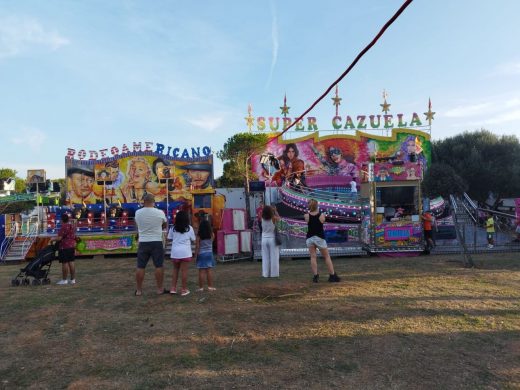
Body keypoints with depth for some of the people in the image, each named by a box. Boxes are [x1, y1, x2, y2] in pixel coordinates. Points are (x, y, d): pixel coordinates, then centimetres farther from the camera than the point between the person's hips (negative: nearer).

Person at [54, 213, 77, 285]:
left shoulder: (64, 227, -15)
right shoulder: (72, 226, 11)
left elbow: (59, 238, -19)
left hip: (64, 247, -8)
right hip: (72, 246, 8)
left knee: (65, 263, -1)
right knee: (71, 262, 10)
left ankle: (64, 280, 5)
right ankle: (73, 279, 13)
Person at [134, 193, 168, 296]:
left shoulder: (137, 213, -2)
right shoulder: (160, 213, -8)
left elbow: (137, 225, 13)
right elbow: (164, 226, 8)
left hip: (143, 243, 2)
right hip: (157, 242, -2)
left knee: (140, 267, 8)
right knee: (159, 266, 5)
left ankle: (139, 290, 15)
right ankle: (160, 289, 11)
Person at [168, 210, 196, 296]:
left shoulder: (173, 228, 2)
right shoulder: (189, 228, -2)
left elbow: (169, 238, 8)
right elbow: (193, 240, 4)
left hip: (175, 252, 3)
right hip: (185, 252, -2)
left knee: (175, 270, 17)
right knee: (184, 271, 2)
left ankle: (173, 288, 16)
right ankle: (184, 289, 8)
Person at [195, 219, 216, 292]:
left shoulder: (199, 235, -11)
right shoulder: (211, 235, -5)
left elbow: (197, 246, -10)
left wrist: (195, 255, -3)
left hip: (201, 254, -2)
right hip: (209, 253, 3)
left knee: (202, 271, 1)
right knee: (209, 271, 9)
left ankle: (201, 287, 6)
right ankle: (210, 286, 13)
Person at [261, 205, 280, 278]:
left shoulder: (262, 219, -5)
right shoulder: (273, 218, -11)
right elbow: (278, 218, 12)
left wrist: (266, 209, 12)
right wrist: (275, 211, 20)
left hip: (264, 239, 3)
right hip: (272, 239, -3)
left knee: (265, 257, 9)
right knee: (274, 257, 3)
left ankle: (266, 273, 10)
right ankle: (274, 273, 4)